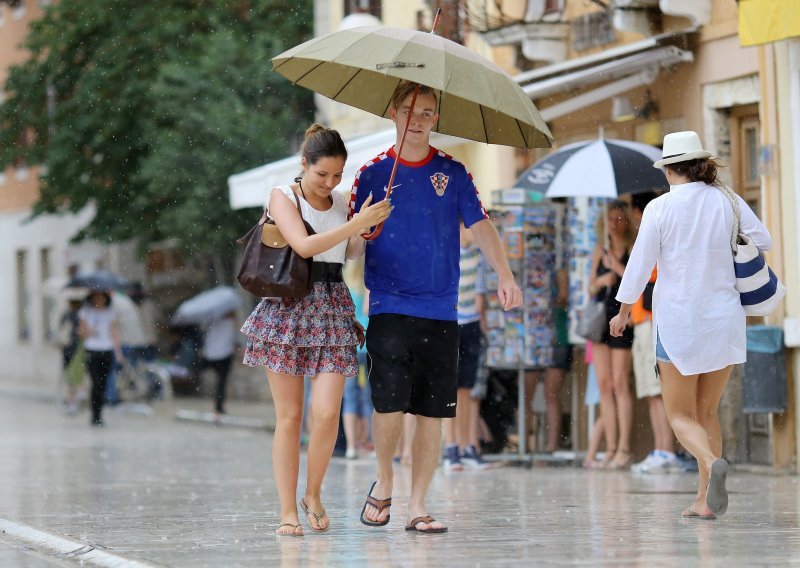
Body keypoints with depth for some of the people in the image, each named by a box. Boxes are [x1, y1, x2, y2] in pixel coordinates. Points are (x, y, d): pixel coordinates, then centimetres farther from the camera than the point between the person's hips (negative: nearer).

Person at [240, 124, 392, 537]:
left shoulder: (344, 203, 13)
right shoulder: (283, 197, 0)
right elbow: (304, 245, -16)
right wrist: (357, 224, -21)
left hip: (333, 309, 3)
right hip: (287, 307, -3)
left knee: (327, 413, -10)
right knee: (289, 416, -1)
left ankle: (313, 494, 12)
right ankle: (288, 511, 5)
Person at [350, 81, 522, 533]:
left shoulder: (452, 173, 8)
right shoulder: (373, 174, 5)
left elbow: (481, 225, 3)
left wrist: (505, 275, -12)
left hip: (440, 312, 2)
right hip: (389, 309, -2)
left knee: (433, 411, 1)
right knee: (391, 403, -14)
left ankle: (418, 504, 9)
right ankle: (384, 483, 11)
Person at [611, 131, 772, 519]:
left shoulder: (660, 208, -11)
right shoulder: (728, 202, -3)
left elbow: (640, 265, -7)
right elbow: (763, 242, 9)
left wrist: (622, 314, 8)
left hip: (678, 321, -3)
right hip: (724, 319, 3)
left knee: (681, 415, 6)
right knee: (707, 411, 17)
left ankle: (713, 464, -25)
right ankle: (705, 501, 11)